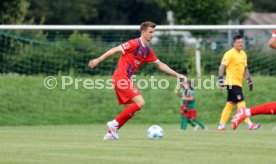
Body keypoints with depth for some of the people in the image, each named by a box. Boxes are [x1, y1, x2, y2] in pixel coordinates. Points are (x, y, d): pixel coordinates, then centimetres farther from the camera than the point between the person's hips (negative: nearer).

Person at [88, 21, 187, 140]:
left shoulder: (148, 51, 15)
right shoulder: (134, 44, -11)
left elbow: (160, 65, 21)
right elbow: (115, 50, -9)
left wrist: (177, 75, 18)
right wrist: (98, 60, -8)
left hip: (125, 80, 9)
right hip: (121, 77, -9)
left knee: (131, 111, 8)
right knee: (140, 103, -16)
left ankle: (110, 133, 12)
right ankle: (115, 123, -11)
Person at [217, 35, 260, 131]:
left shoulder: (243, 54, 15)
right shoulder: (230, 54, -10)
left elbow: (245, 69, 23)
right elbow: (222, 66, -14)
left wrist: (249, 80, 18)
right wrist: (220, 79, -22)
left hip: (238, 83, 9)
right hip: (232, 82, -9)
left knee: (230, 104, 10)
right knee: (241, 103, -13)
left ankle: (221, 125, 15)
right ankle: (249, 124, -17)